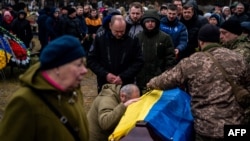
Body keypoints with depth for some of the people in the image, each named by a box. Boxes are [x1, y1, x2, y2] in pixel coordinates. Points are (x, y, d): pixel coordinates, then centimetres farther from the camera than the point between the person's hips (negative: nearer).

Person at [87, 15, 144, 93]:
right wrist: (105, 74, -15)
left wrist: (123, 77, -16)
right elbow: (91, 60, -3)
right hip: (105, 84, 1)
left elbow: (139, 61, -5)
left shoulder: (133, 39, -8)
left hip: (126, 84, 0)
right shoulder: (100, 37, -7)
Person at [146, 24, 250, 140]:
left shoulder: (192, 62, -6)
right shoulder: (237, 58, 0)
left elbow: (167, 80, 2)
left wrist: (151, 83, 22)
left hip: (206, 127, -3)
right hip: (235, 123, 3)